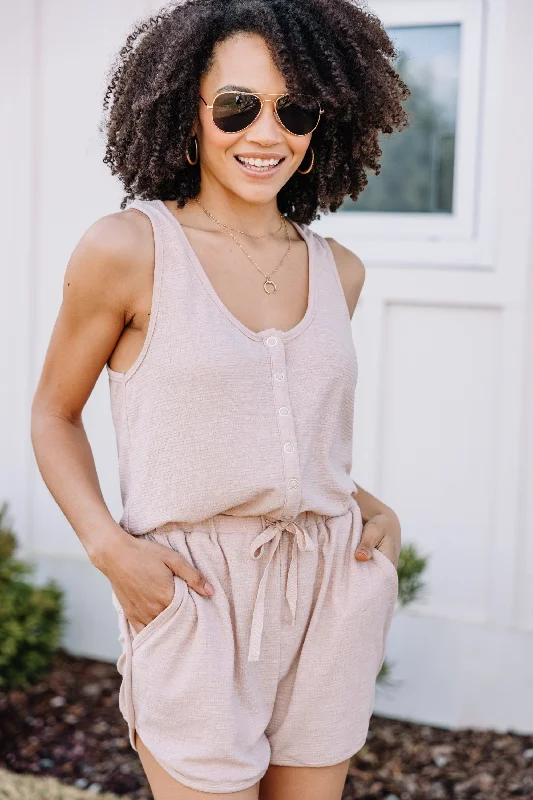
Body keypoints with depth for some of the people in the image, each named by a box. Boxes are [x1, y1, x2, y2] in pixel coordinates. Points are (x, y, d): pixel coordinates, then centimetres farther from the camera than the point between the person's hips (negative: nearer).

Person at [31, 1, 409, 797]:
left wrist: (374, 511, 5)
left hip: (334, 588, 5)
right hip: (196, 592, -4)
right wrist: (107, 545, -13)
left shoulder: (338, 270, 6)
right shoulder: (127, 249, -9)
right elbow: (54, 415, 0)